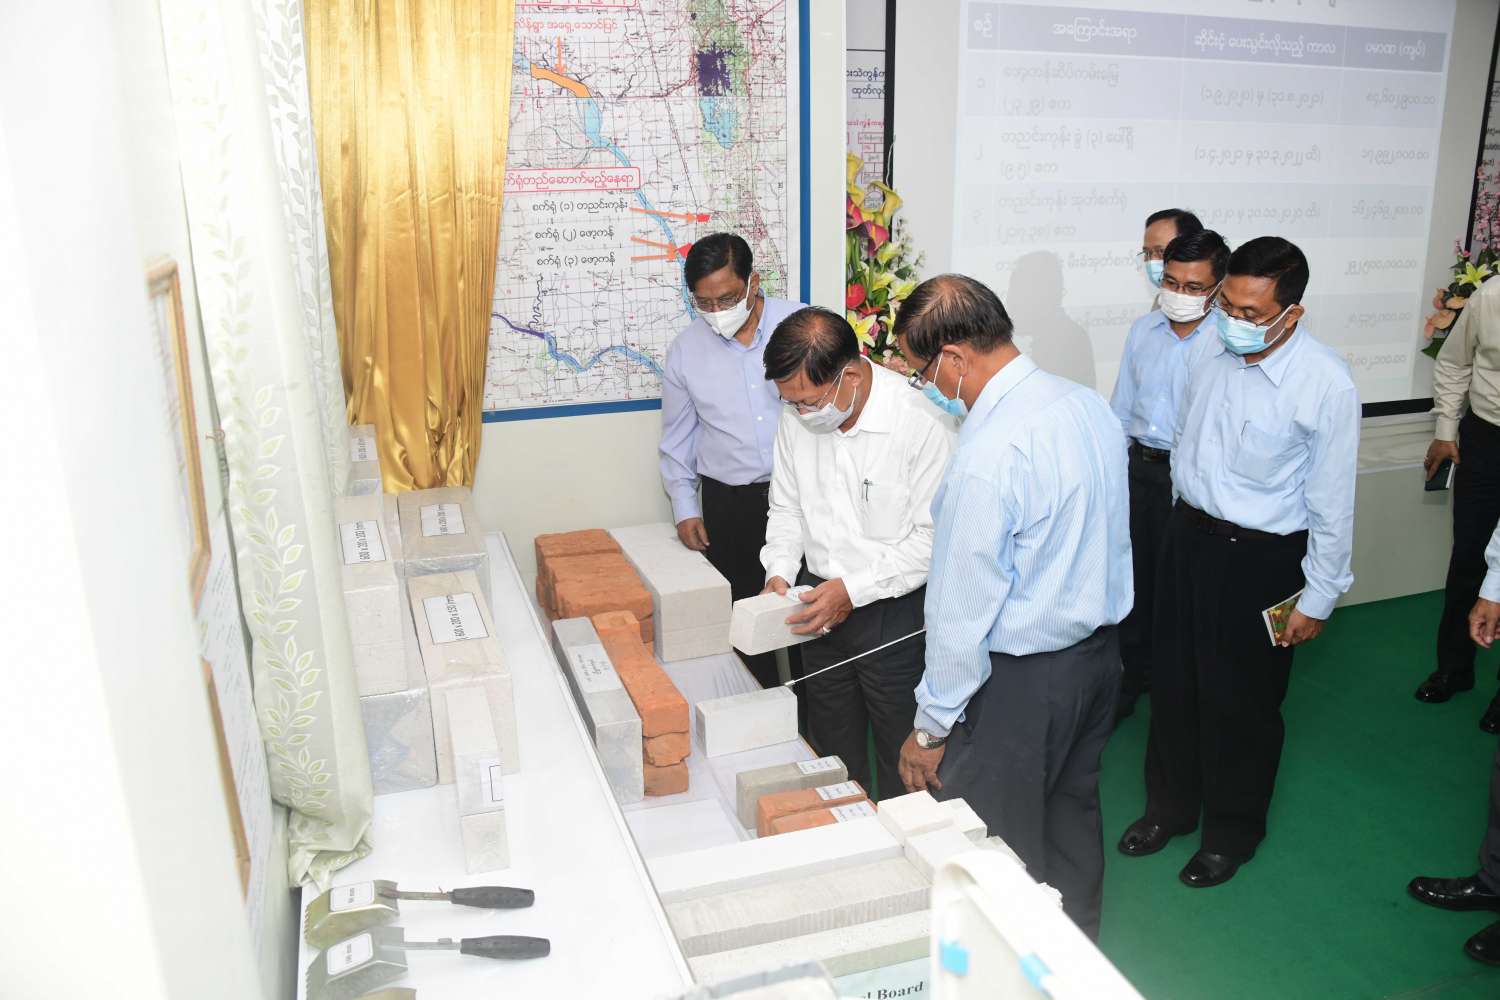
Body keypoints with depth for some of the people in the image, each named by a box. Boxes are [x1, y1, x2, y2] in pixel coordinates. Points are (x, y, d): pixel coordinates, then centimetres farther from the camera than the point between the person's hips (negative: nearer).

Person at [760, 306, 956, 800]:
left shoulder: (924, 422, -21)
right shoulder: (798, 419, -2)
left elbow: (933, 538, -19)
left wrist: (854, 589, -21)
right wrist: (779, 572, -4)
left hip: (896, 610, -6)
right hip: (822, 609, 6)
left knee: (902, 763, 9)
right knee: (832, 753, 21)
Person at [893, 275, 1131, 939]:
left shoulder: (987, 456, -28)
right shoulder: (1089, 403, -1)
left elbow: (962, 608, -22)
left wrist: (930, 728, -11)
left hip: (1020, 681, -9)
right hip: (1101, 647, 9)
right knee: (1072, 816, 25)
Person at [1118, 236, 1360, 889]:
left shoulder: (1326, 384, -20)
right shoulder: (1211, 349, -5)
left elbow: (1332, 500, -13)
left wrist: (1318, 598, -8)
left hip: (1262, 558, -5)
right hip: (1189, 535, 5)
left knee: (1242, 700, 11)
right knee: (1174, 682, 17)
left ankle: (1232, 831, 36)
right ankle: (1170, 806, 41)